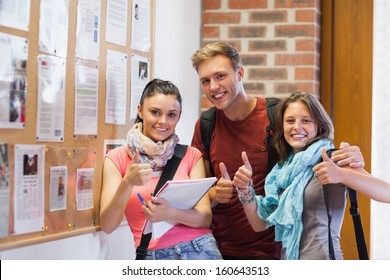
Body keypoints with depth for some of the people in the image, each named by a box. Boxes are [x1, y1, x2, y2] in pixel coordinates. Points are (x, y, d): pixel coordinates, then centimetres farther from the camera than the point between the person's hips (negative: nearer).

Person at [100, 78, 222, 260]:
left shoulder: (191, 156, 7)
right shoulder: (117, 158, 4)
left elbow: (205, 217, 1)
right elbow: (107, 225, -4)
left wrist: (170, 213, -18)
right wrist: (127, 183, -20)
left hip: (198, 248, 1)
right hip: (153, 256, -1)